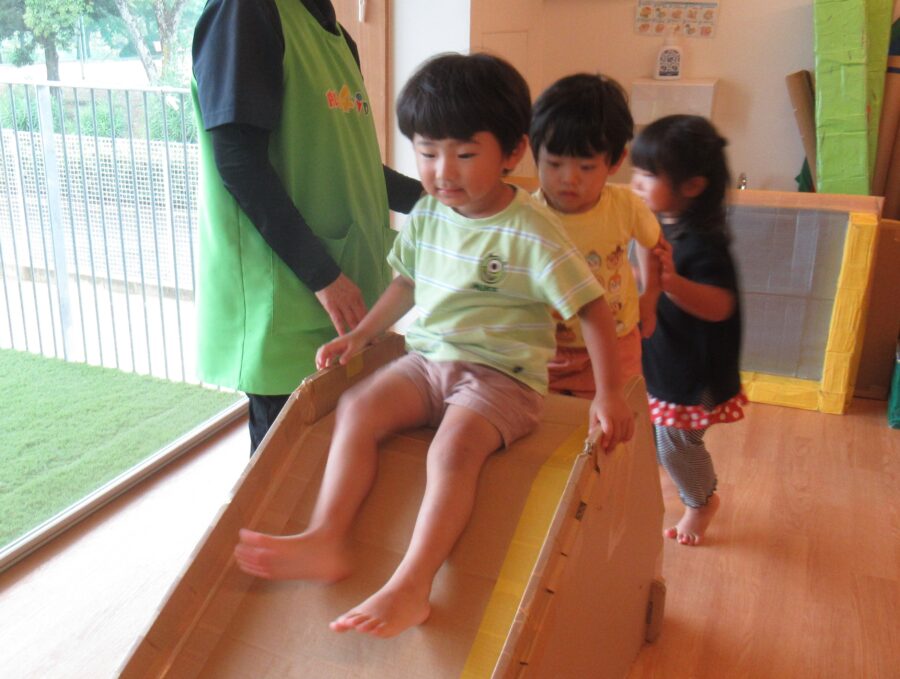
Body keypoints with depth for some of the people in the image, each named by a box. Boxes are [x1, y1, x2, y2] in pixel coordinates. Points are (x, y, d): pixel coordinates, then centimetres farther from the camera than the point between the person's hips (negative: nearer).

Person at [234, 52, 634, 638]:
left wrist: (608, 394, -15)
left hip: (502, 374, -6)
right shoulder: (426, 215, 5)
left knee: (454, 445, -31)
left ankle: (411, 587, -31)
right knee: (357, 409, -15)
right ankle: (326, 540, -17)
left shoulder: (531, 233, -14)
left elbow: (594, 309, -10)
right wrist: (359, 335, 12)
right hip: (428, 358, 6)